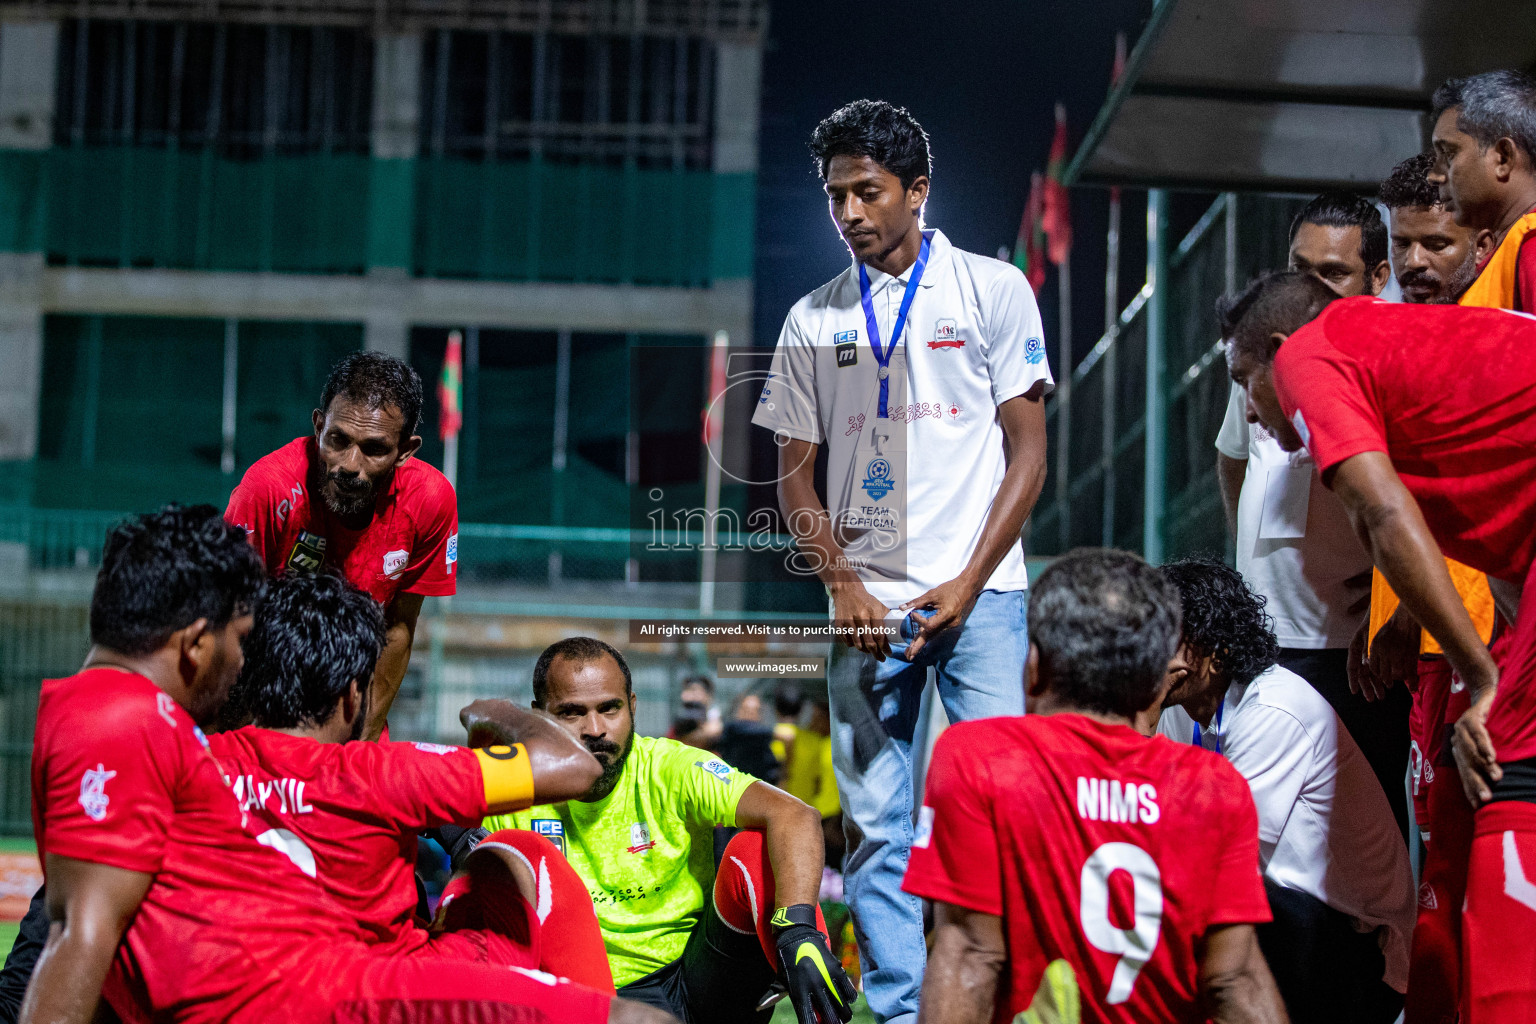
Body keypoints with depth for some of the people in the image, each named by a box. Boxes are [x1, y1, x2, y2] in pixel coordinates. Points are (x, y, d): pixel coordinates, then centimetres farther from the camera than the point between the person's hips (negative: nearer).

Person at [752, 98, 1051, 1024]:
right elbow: (796, 478, 13)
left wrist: (966, 585, -9)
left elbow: (1028, 453, 0)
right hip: (866, 603, 3)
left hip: (978, 592, -2)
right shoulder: (813, 321, 10)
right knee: (875, 826, 1)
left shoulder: (993, 289, 3)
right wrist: (843, 584, -4)